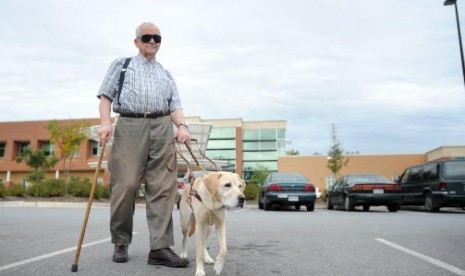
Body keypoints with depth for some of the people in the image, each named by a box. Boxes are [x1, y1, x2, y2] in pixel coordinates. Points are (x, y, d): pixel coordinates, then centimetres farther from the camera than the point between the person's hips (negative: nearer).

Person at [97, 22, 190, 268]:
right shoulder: (121, 64, 21)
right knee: (124, 185, -6)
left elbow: (174, 105, 16)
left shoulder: (166, 74, 27)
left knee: (162, 188, -7)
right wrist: (105, 122, -8)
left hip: (162, 128, 2)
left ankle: (160, 247, -6)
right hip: (129, 125, -2)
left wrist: (181, 125, -5)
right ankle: (120, 243, 12)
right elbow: (106, 96, 11)